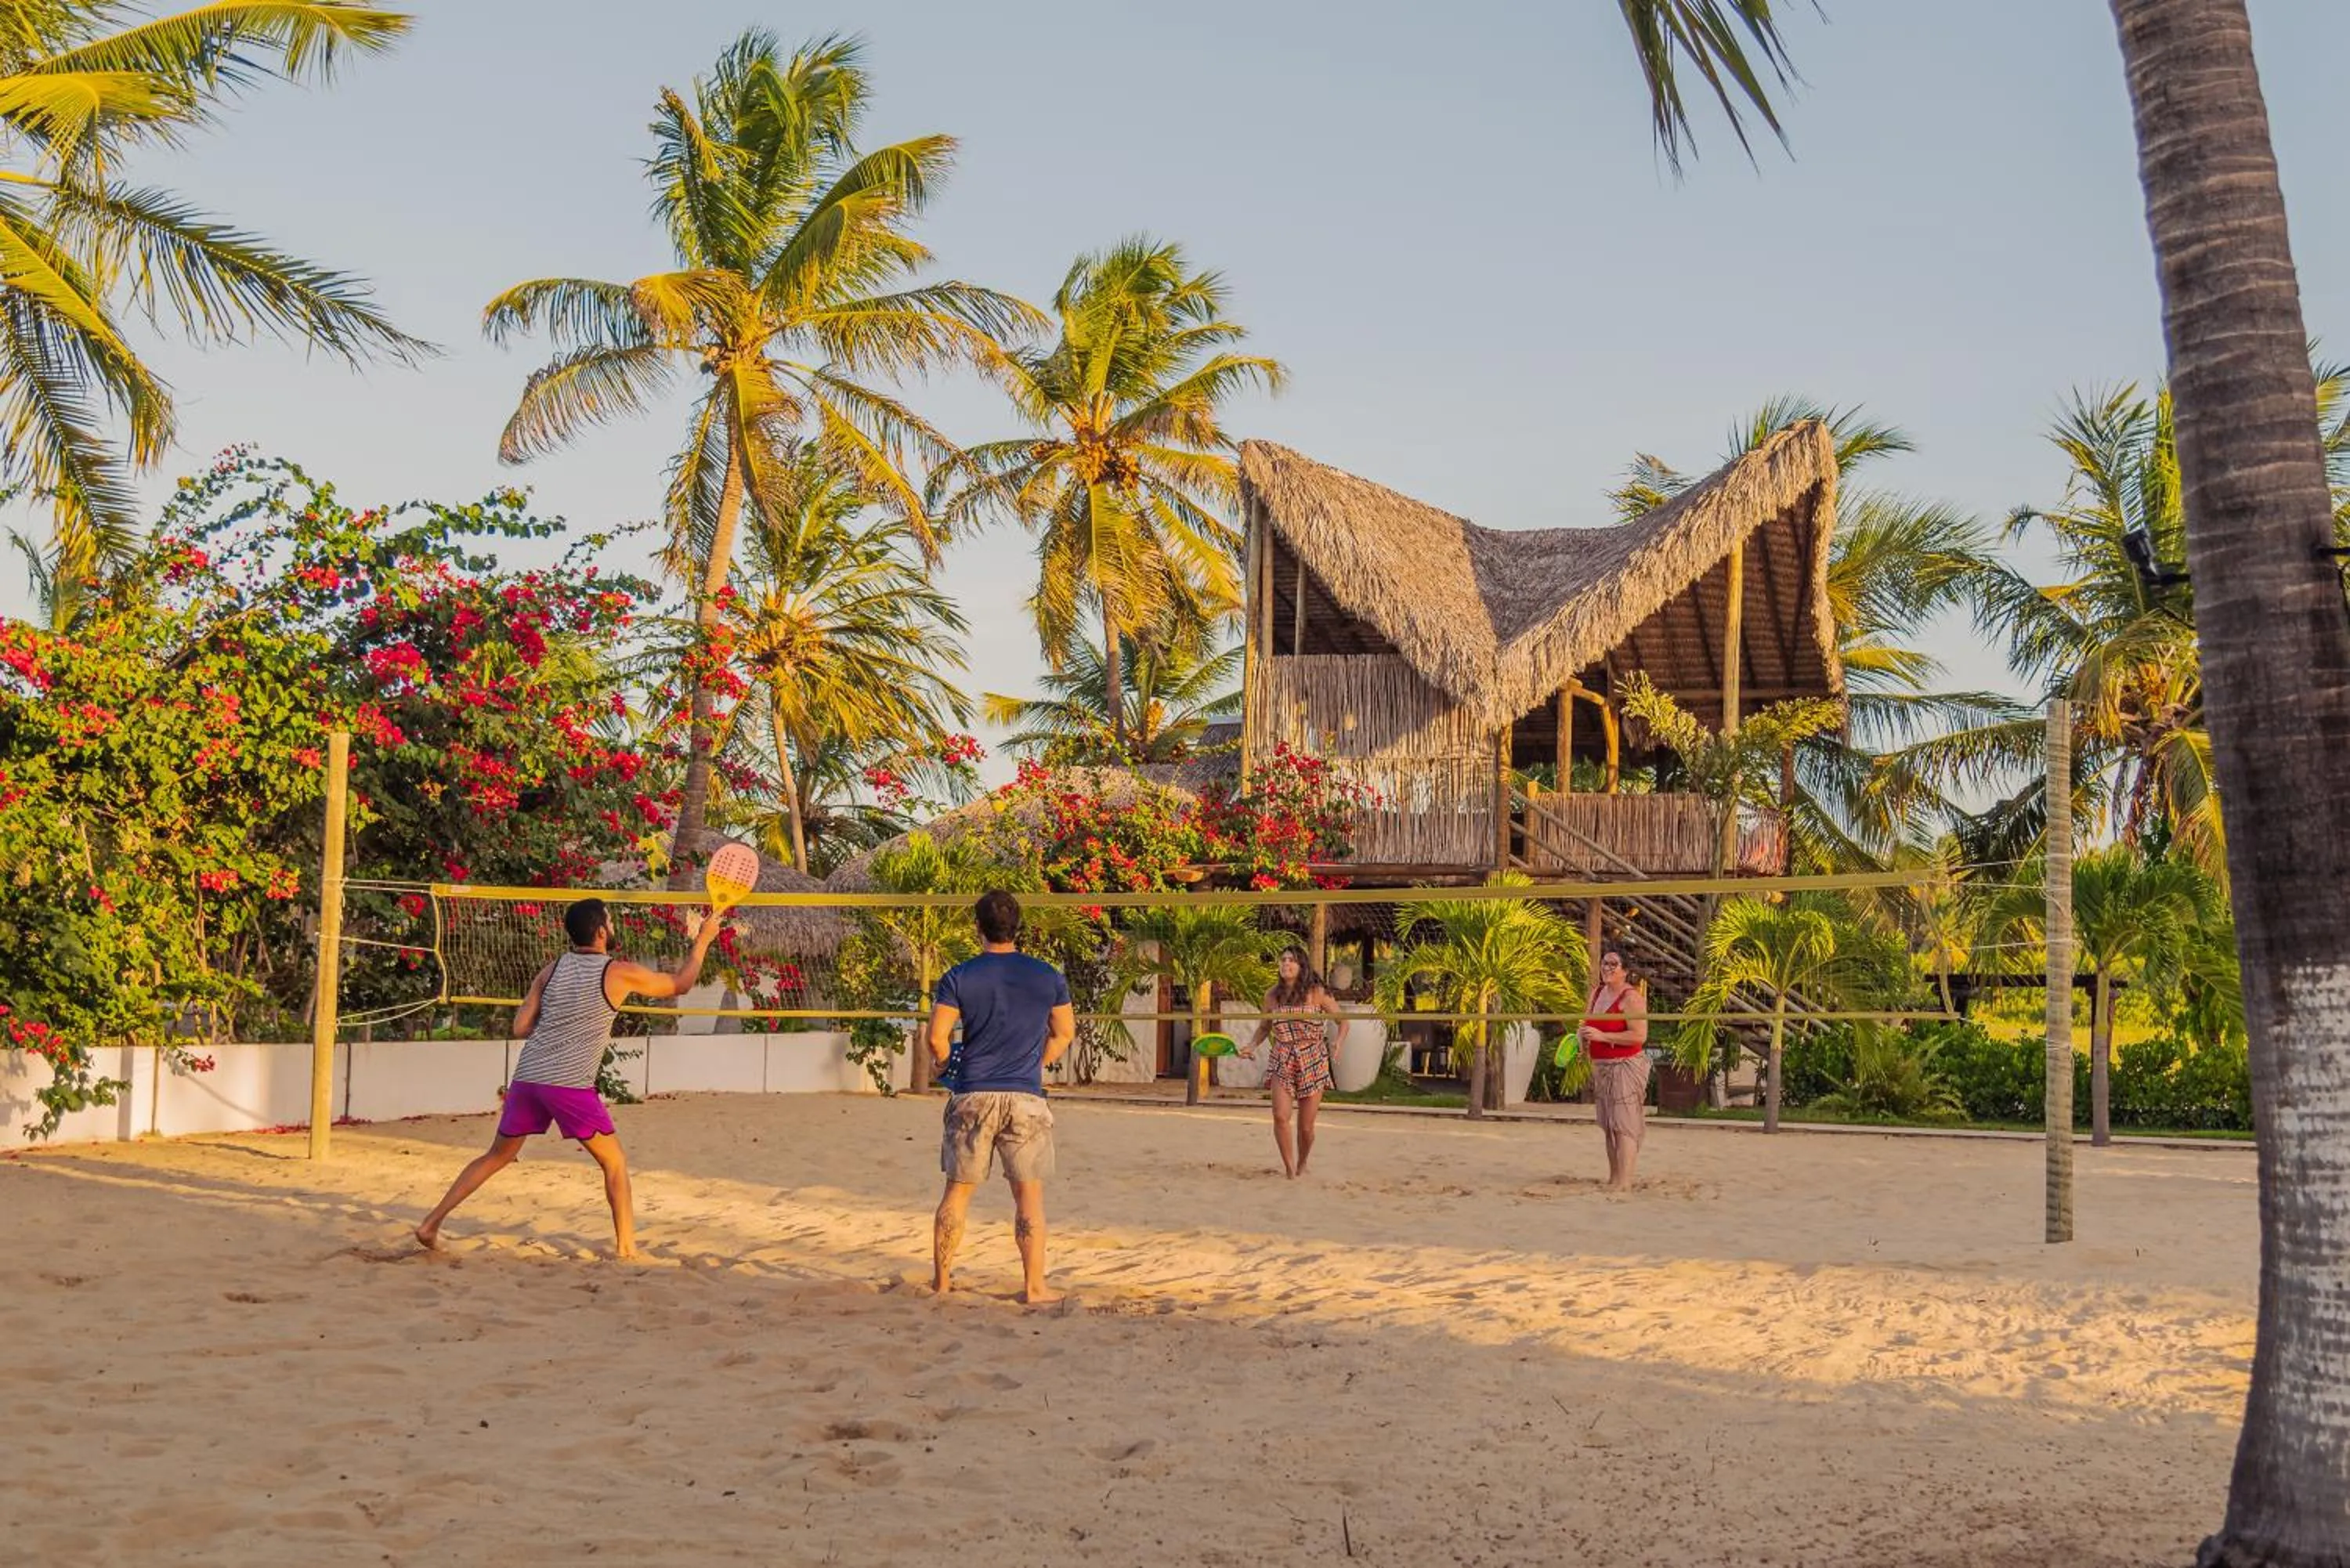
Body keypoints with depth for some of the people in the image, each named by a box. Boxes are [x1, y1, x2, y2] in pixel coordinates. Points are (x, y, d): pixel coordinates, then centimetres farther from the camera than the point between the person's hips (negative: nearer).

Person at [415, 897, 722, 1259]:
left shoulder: (553, 970, 11)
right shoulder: (619, 973, 0)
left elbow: (521, 1027, 11)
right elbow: (680, 984, 13)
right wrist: (704, 939, 24)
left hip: (527, 1076, 5)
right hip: (570, 1084, -5)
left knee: (496, 1157, 19)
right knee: (614, 1163, 9)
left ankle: (431, 1223, 17)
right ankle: (625, 1245, 4)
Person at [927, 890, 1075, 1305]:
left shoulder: (959, 977, -3)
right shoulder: (1047, 976, 2)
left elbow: (937, 1038, -6)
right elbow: (1065, 1033, 10)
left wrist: (949, 1068, 13)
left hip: (972, 1096, 0)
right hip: (1026, 1097, 0)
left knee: (958, 1188, 11)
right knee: (1029, 1193, 4)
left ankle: (942, 1278, 18)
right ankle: (1034, 1285, 3)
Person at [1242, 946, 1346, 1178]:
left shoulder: (1317, 993, -4)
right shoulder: (1272, 995, 4)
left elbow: (1342, 1020, 2)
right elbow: (1263, 1028, 16)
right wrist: (1251, 1047, -1)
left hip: (1313, 1063, -2)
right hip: (1282, 1062, 2)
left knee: (1306, 1126, 2)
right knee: (1281, 1116, -18)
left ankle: (1302, 1165, 29)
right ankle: (1290, 1169, -4)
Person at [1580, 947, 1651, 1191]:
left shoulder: (1631, 997, -14)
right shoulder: (1596, 992, 11)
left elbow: (1639, 1036, -23)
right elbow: (1587, 1022, 25)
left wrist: (1602, 1036, -24)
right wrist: (1583, 1036, 2)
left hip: (1626, 1066, -9)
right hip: (1601, 1067, 9)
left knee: (1624, 1125, -12)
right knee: (1608, 1126, 13)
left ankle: (1623, 1183, -15)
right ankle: (1613, 1178, 21)